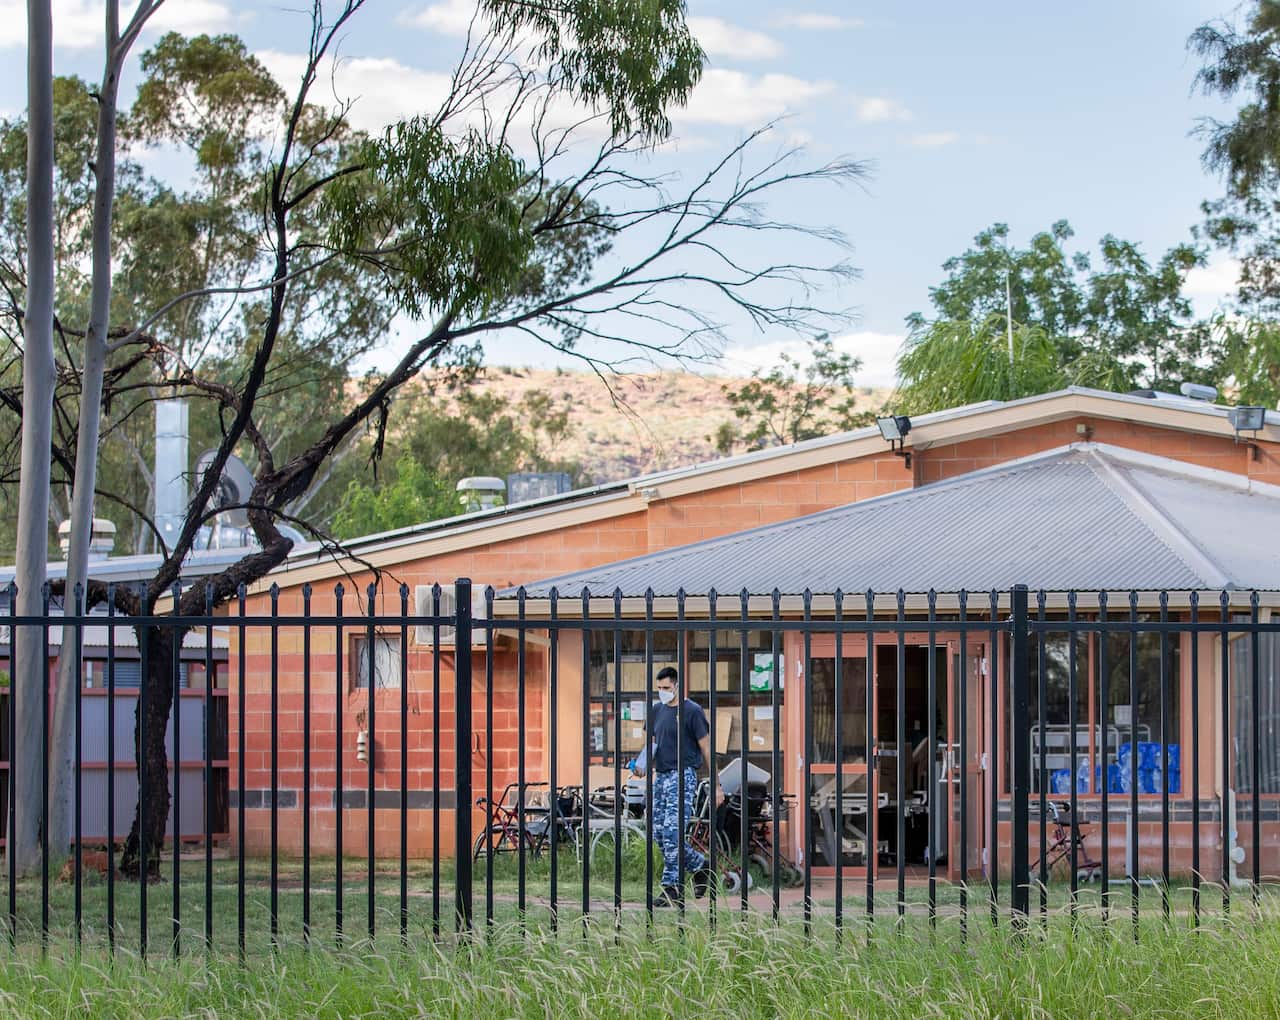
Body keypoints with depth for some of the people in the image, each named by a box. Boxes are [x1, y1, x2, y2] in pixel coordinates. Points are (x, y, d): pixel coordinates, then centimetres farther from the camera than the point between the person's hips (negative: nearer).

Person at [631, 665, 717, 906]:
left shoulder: (692, 711, -6)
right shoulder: (656, 710, 14)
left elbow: (706, 748, -5)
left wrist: (716, 784, -7)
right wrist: (642, 764, -1)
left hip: (683, 776, -7)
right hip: (661, 777, 7)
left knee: (672, 832, -14)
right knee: (660, 834, 6)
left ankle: (671, 887, -11)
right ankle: (700, 865, 25)